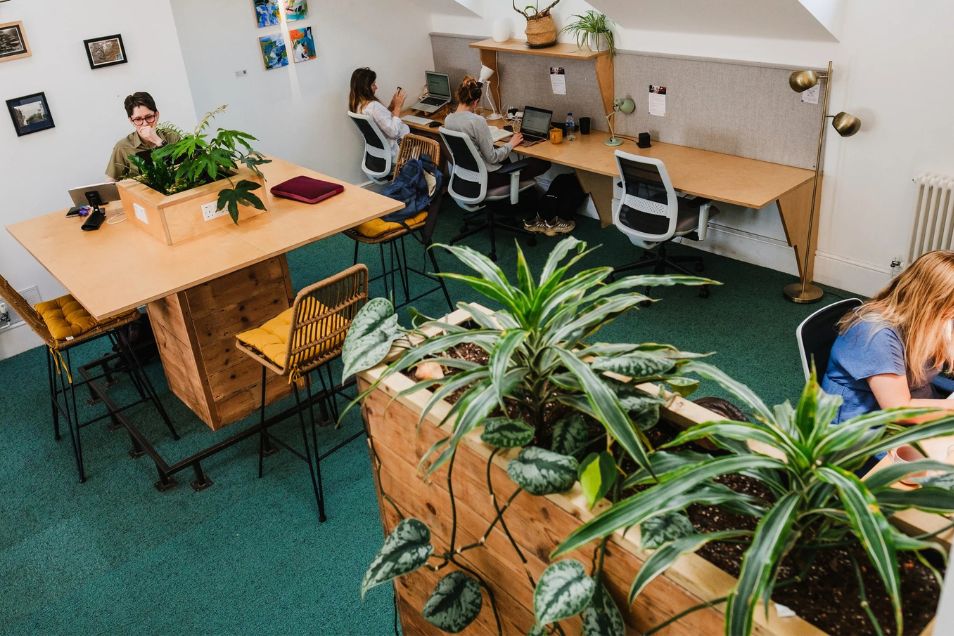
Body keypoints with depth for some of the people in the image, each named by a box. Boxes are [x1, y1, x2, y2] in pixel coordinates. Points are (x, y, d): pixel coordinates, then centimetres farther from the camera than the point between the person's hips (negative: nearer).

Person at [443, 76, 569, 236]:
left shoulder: (448, 119, -1)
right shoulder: (477, 121, -25)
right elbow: (492, 158, -21)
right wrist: (511, 144, -6)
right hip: (485, 177, -9)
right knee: (543, 163, -2)